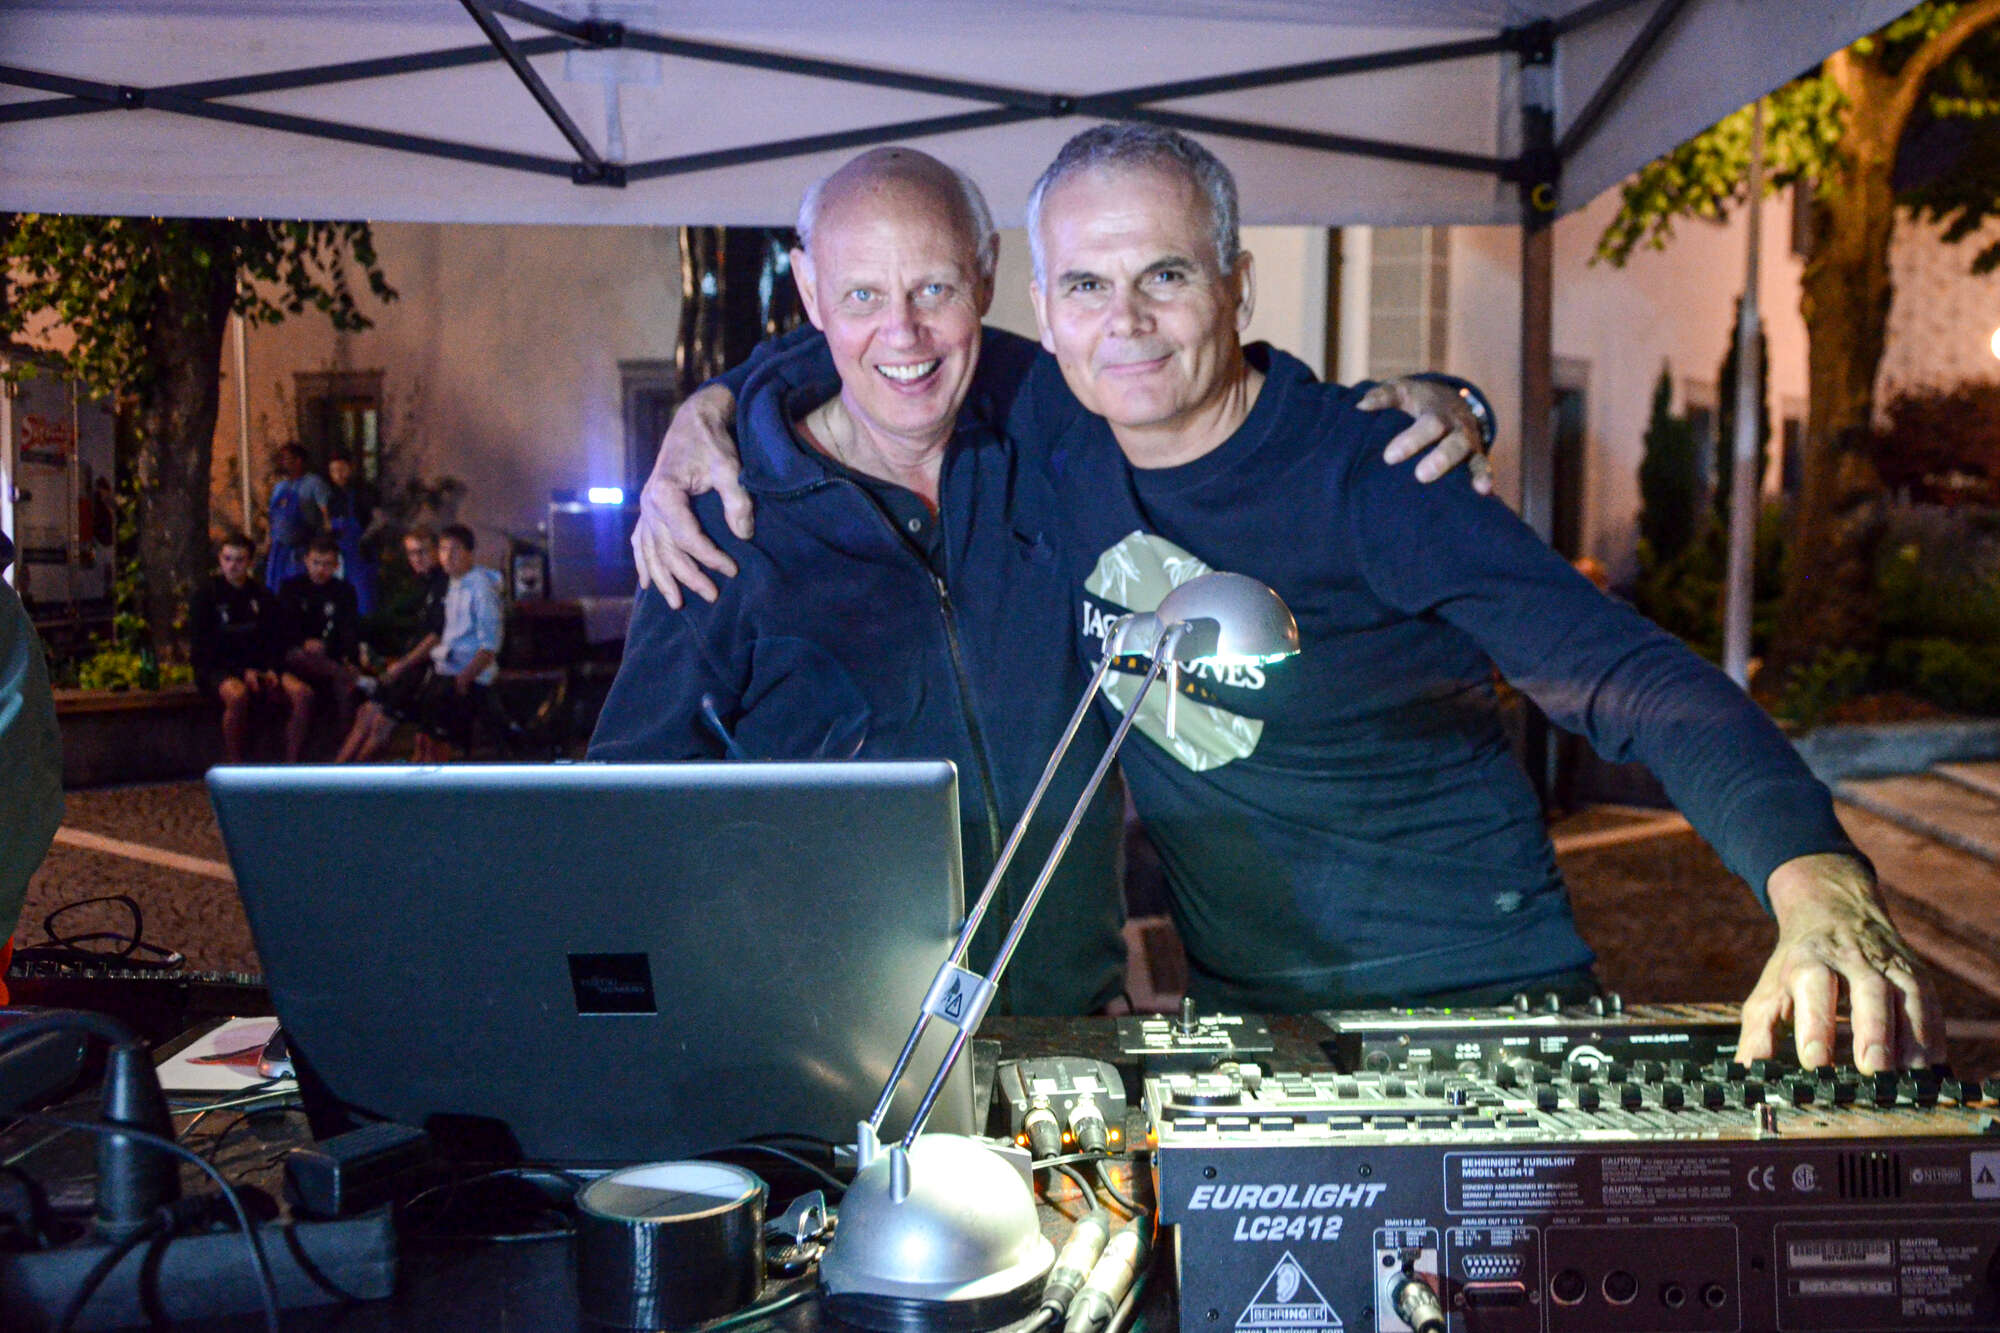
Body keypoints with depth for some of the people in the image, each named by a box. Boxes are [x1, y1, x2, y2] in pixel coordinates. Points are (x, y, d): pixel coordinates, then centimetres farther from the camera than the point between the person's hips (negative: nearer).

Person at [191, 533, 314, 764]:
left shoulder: (263, 596, 15)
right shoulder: (205, 595, 3)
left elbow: (277, 639, 14)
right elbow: (203, 646, -4)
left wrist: (272, 670, -7)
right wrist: (243, 672, -16)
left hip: (259, 667, 4)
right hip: (218, 669, -4)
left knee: (303, 693, -23)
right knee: (237, 695, -39)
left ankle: (292, 764, -20)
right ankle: (235, 766, -29)